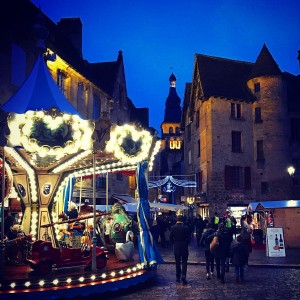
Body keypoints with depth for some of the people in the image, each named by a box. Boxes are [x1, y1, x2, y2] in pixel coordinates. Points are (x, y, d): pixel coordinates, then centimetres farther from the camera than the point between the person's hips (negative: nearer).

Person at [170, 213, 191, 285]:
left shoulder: (173, 227, -6)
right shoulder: (186, 227, -10)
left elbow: (171, 237, -2)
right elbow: (189, 238, -7)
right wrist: (186, 244, 9)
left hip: (176, 247, 1)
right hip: (184, 247, -1)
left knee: (177, 263, 12)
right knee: (184, 262, 6)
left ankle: (178, 277, 15)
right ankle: (183, 276, -11)